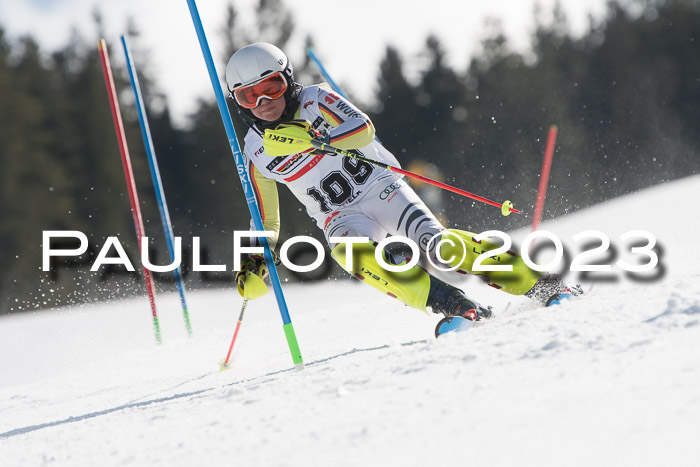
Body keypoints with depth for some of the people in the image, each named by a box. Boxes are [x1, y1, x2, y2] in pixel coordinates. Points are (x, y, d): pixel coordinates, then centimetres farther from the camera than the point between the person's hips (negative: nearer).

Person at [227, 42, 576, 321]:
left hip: (379, 186, -2)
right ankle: (453, 305, -43)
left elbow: (363, 129, -25)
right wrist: (255, 261, -1)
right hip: (342, 218, 2)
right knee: (357, 255, -34)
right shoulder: (256, 154, 2)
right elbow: (267, 221, 14)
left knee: (433, 244, -27)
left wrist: (314, 141, -41)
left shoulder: (313, 100, -8)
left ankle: (543, 281, -22)